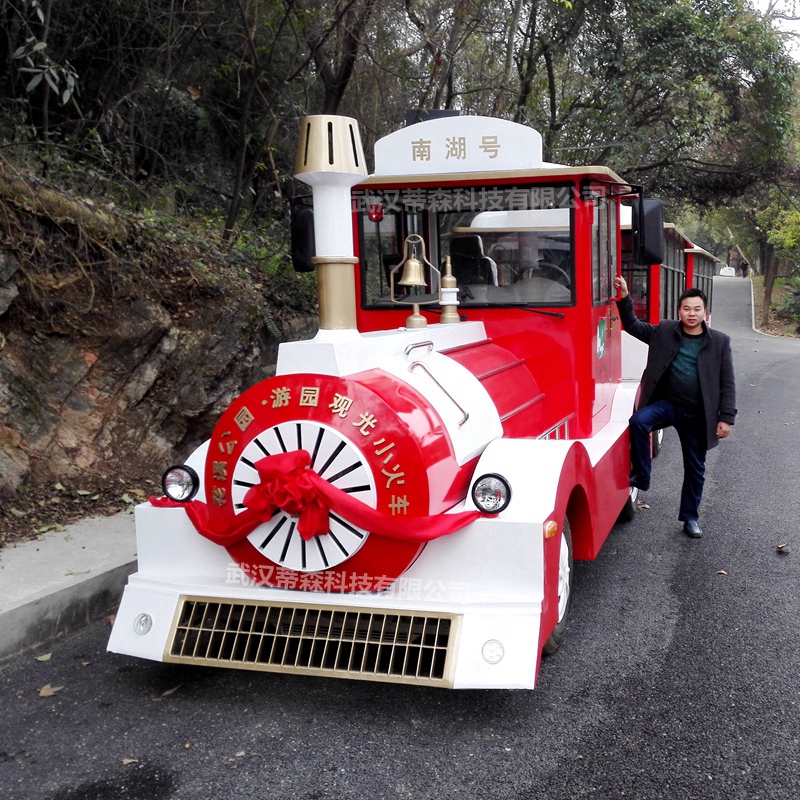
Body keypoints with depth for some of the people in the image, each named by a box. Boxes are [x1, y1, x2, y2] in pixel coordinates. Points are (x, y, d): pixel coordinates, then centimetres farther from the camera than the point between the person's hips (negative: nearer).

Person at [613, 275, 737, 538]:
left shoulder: (720, 342, 0)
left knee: (695, 468, 10)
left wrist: (726, 418, -5)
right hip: (666, 404, 0)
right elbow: (633, 325, 7)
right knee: (638, 421, -31)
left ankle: (690, 517, 28)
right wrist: (624, 297, -6)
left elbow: (727, 384, 1)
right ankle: (641, 477, -13)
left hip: (697, 415, 0)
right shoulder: (664, 332, 2)